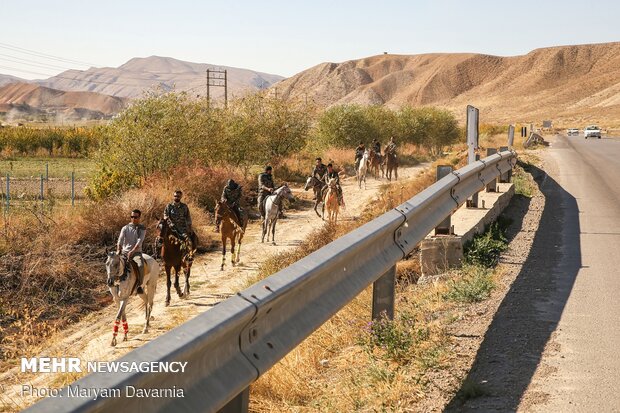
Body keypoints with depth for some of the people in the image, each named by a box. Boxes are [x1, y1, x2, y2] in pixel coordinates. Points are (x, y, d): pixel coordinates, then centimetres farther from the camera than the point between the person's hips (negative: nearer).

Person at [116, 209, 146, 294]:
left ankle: (139, 285, -20)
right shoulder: (125, 228, 8)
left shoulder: (142, 229, 3)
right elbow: (120, 240, -3)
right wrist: (118, 250, -22)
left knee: (140, 265, -34)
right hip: (124, 253, 3)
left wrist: (132, 251, -25)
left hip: (136, 253, -3)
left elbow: (139, 241, -11)